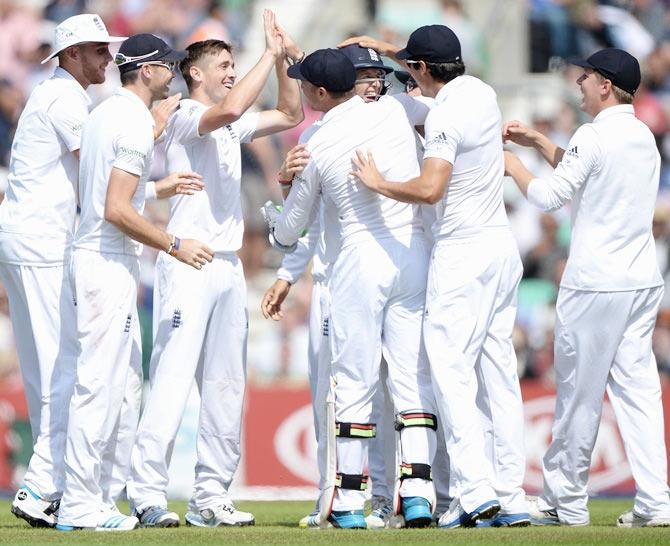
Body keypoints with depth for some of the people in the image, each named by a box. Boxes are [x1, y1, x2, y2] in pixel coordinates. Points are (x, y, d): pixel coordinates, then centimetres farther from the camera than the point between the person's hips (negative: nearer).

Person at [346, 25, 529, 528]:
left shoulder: (445, 114, -16)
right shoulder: (482, 92, 10)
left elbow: (430, 188, -27)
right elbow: (449, 73, 34)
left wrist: (380, 184, -12)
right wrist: (387, 49, 34)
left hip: (463, 255, -9)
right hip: (502, 246, 9)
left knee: (451, 368, -8)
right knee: (499, 369, 8)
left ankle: (475, 490, -18)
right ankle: (512, 499, 6)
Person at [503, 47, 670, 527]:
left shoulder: (595, 135, -12)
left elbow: (549, 196, -10)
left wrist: (510, 162, 6)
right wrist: (537, 142, 28)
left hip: (595, 286, -7)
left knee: (579, 392, 1)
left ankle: (566, 502, 8)